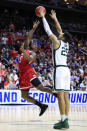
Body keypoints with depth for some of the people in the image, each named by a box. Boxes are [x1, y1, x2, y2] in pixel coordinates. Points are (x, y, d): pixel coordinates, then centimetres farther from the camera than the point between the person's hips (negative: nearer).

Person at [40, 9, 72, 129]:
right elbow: (59, 30, 29)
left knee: (60, 95, -11)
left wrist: (43, 17, 12)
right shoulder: (66, 43, 16)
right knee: (65, 96, 5)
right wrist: (55, 18, 38)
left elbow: (48, 31, 2)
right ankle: (65, 120, 5)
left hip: (59, 69, -8)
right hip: (66, 69, 8)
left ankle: (63, 121, -16)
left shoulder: (57, 42, -3)